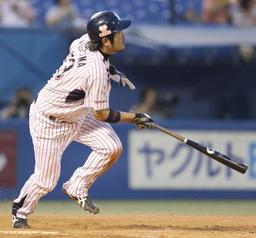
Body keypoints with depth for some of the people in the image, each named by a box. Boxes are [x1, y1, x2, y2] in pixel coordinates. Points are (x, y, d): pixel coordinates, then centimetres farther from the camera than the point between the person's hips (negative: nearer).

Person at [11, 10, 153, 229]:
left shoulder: (84, 41, -12)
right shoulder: (97, 71, -34)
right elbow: (101, 115, -24)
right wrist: (134, 118, -12)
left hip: (75, 114, 9)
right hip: (50, 122, -9)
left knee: (112, 147, -6)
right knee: (46, 180, 0)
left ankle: (77, 187, 13)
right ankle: (21, 210, 29)